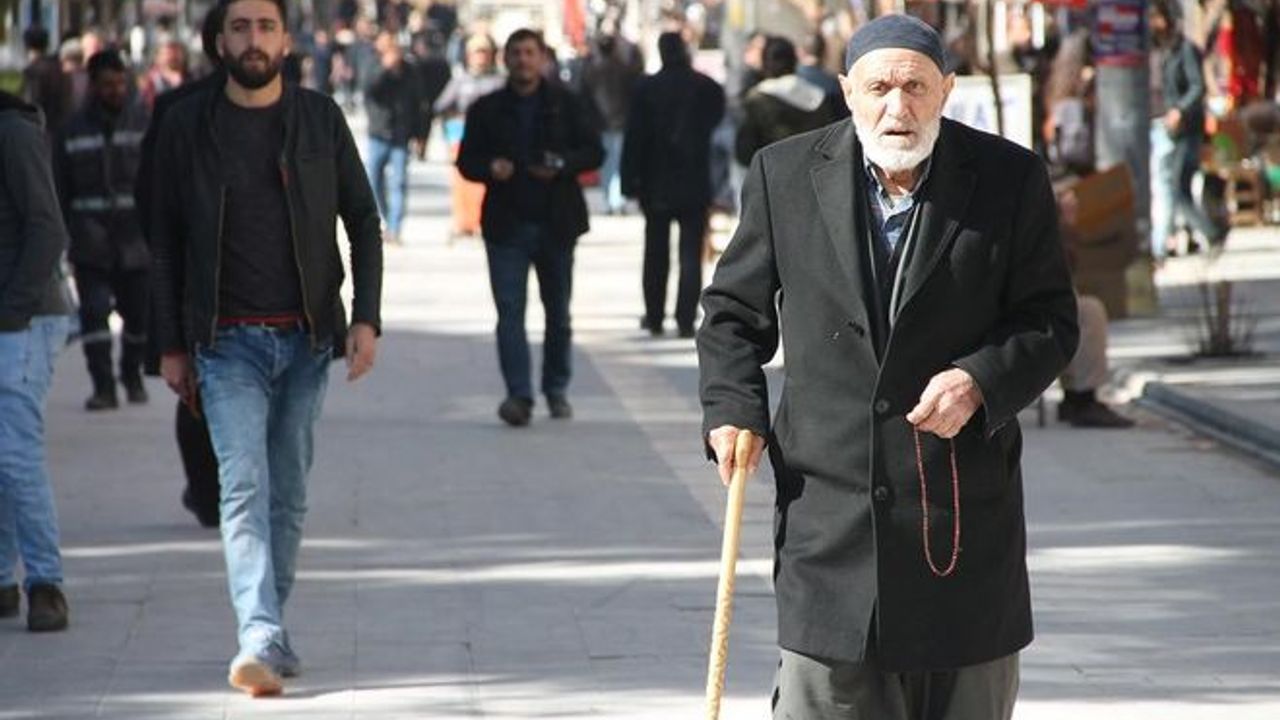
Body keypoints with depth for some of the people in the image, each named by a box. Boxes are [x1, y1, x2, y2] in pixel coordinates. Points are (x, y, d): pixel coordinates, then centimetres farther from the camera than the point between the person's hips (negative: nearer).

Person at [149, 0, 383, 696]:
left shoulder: (320, 119, 4)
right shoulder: (186, 125, 1)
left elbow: (362, 220, 8)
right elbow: (165, 240, 5)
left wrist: (366, 317, -3)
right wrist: (171, 345, 2)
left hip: (308, 338, 2)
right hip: (228, 343, -2)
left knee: (289, 494, 8)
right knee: (244, 485, -15)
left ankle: (269, 632, 19)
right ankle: (260, 639, -24)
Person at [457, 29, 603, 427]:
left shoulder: (565, 103, 5)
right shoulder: (486, 109, 6)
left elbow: (594, 151, 3)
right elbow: (466, 160, 7)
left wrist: (562, 166, -16)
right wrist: (489, 168, -15)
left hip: (556, 222, 1)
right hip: (506, 224, -1)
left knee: (558, 311, 10)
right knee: (510, 311, -10)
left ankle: (557, 389, 23)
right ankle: (518, 394, -14)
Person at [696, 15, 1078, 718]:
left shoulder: (1009, 179, -1)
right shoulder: (785, 174, 2)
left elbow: (1050, 320, 3)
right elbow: (733, 311, 11)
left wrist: (980, 381, -15)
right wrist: (732, 409, -4)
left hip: (965, 499, 1)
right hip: (829, 496, 0)